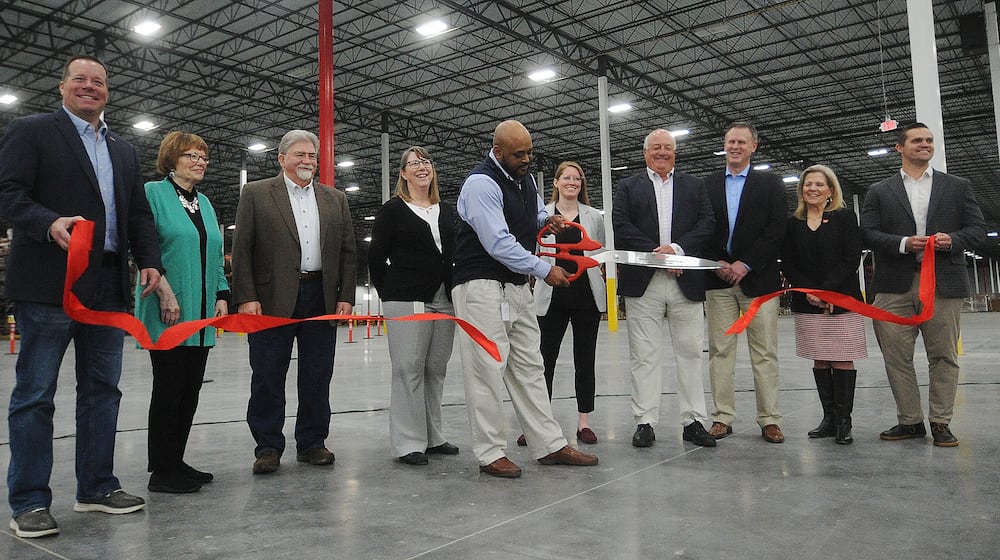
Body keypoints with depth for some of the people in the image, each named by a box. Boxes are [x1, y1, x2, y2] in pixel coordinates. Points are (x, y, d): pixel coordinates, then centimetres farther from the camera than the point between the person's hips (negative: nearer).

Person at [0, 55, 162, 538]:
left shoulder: (123, 150, 20)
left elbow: (139, 213, 18)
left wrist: (149, 259, 5)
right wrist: (49, 223, -24)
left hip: (108, 285, 6)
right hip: (50, 282, -6)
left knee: (102, 390, 10)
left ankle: (97, 488, 21)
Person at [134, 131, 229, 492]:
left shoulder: (205, 203, 18)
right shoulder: (153, 192, -2)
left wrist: (221, 296, 9)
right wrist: (165, 291, -19)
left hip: (201, 314, 7)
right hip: (168, 313, -6)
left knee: (190, 389, 9)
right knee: (169, 388, -3)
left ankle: (176, 462, 19)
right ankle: (162, 471, 7)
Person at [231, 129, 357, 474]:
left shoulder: (335, 200, 14)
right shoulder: (255, 194, 5)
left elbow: (348, 252, 12)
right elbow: (241, 249, -1)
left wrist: (346, 297, 2)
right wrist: (246, 298, -10)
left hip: (322, 299, 3)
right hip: (272, 300, -3)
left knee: (317, 377, 8)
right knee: (267, 377, 3)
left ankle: (311, 443, 19)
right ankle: (268, 447, 14)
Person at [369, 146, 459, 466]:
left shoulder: (447, 211, 17)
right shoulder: (393, 210, 1)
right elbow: (376, 258, 1)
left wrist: (455, 293, 11)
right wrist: (389, 295, 2)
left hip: (444, 301, 6)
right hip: (406, 302, -5)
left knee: (436, 371, 10)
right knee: (409, 371, -4)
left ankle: (432, 438, 21)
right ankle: (408, 443, 4)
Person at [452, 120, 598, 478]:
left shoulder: (525, 178, 13)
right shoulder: (482, 184, -15)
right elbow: (498, 244, -21)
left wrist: (544, 219, 7)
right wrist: (544, 270, -16)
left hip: (517, 285, 9)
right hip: (482, 284, -9)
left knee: (529, 366, 10)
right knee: (487, 369, -5)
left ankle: (550, 445, 17)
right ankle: (490, 453, 6)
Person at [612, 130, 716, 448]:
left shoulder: (694, 185, 17)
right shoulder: (628, 187, 13)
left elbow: (707, 222, 4)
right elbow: (620, 227, -1)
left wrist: (677, 248, -12)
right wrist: (656, 252, -12)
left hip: (686, 280, 1)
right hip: (642, 281, -1)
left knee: (691, 351, 4)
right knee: (644, 354, 1)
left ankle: (693, 421, 13)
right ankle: (645, 422, 8)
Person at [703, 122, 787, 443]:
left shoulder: (770, 184, 8)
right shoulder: (708, 185, 13)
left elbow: (776, 231, -2)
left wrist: (745, 264, -11)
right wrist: (717, 264, -6)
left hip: (757, 278, -2)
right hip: (718, 280, 2)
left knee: (764, 353, 0)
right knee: (720, 351, 3)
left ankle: (769, 419, 7)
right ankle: (723, 417, 9)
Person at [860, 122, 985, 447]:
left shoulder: (957, 187, 14)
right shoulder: (879, 192, 12)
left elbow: (977, 229, 9)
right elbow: (868, 233, 3)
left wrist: (952, 239, -11)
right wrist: (903, 243, -13)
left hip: (944, 283, 0)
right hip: (895, 285, 0)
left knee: (943, 356, 2)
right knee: (896, 357, 2)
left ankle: (940, 422, 13)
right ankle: (910, 420, 14)